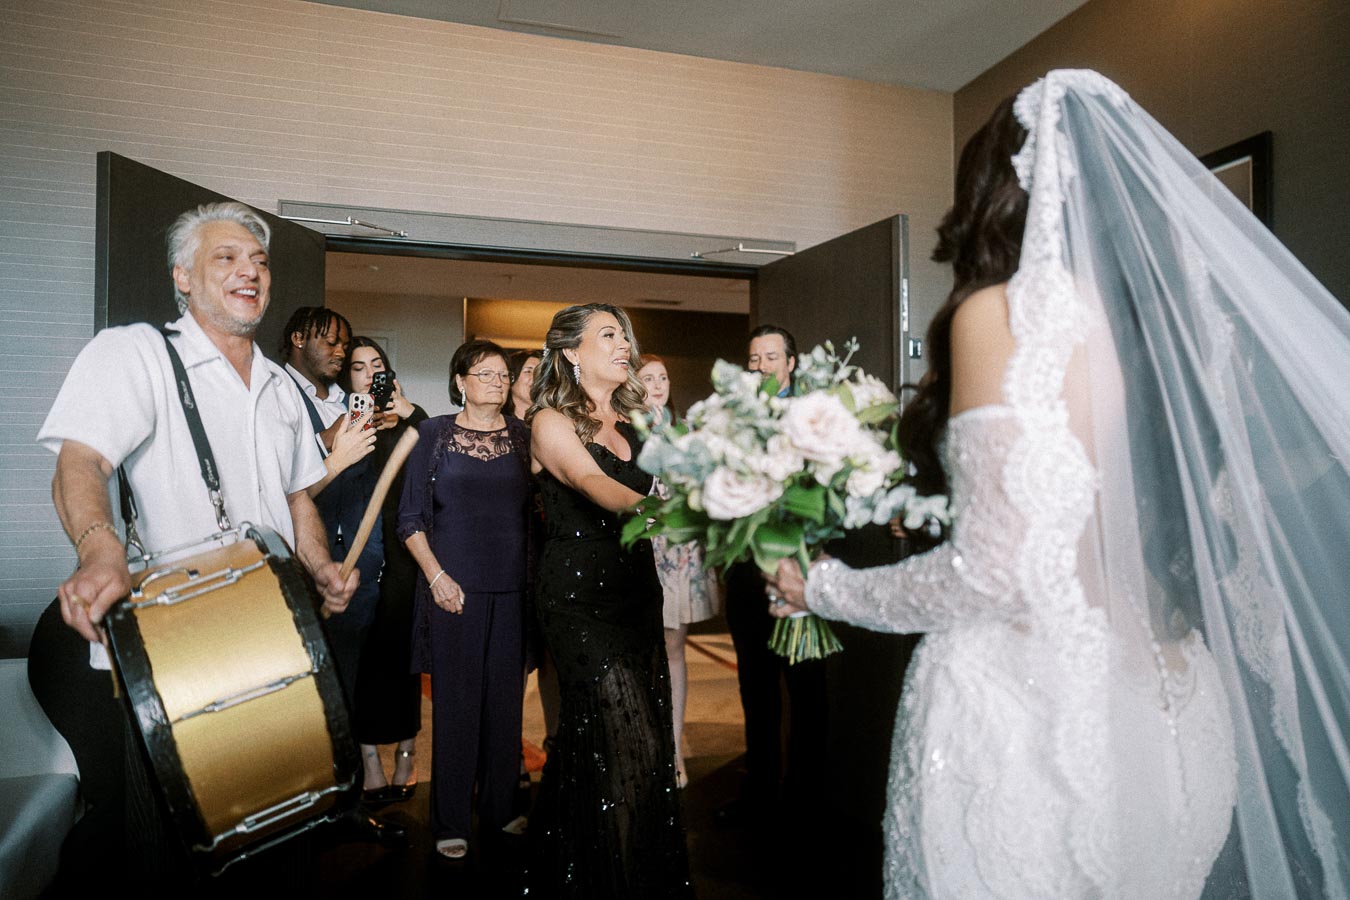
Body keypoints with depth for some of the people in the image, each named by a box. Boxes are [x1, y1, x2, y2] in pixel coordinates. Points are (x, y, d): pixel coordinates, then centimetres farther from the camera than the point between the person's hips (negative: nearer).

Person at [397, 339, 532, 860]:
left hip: (512, 586, 3)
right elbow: (410, 516, 1)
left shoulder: (522, 435, 8)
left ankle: (500, 808, 27)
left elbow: (536, 507, 10)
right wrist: (436, 576, -8)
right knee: (456, 699, 3)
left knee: (506, 697, 10)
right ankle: (450, 822, 19)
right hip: (455, 585, -2)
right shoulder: (434, 434, 2)